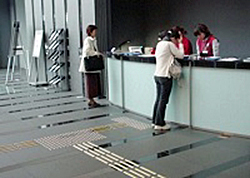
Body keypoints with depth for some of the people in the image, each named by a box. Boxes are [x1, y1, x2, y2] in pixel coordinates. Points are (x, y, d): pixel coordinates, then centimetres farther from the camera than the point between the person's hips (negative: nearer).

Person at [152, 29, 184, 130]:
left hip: (157, 75, 8)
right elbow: (181, 55, -7)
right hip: (165, 76, -8)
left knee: (158, 99, 14)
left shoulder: (159, 43, 14)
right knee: (163, 100, -2)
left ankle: (154, 122, 20)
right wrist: (180, 44, 6)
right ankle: (159, 124, 2)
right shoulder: (170, 44, -10)